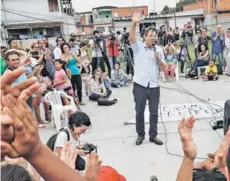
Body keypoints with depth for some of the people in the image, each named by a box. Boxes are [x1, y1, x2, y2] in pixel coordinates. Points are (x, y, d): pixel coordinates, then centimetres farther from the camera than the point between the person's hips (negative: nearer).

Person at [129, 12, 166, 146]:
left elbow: (164, 69, 9)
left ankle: (153, 135, 24)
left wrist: (159, 59, -10)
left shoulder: (159, 49, 8)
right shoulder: (138, 47, -1)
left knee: (154, 112, 9)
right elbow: (131, 37, -22)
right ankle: (140, 134, 25)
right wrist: (134, 23, -36)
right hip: (140, 85, -3)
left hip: (154, 86, 3)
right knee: (139, 112, 8)